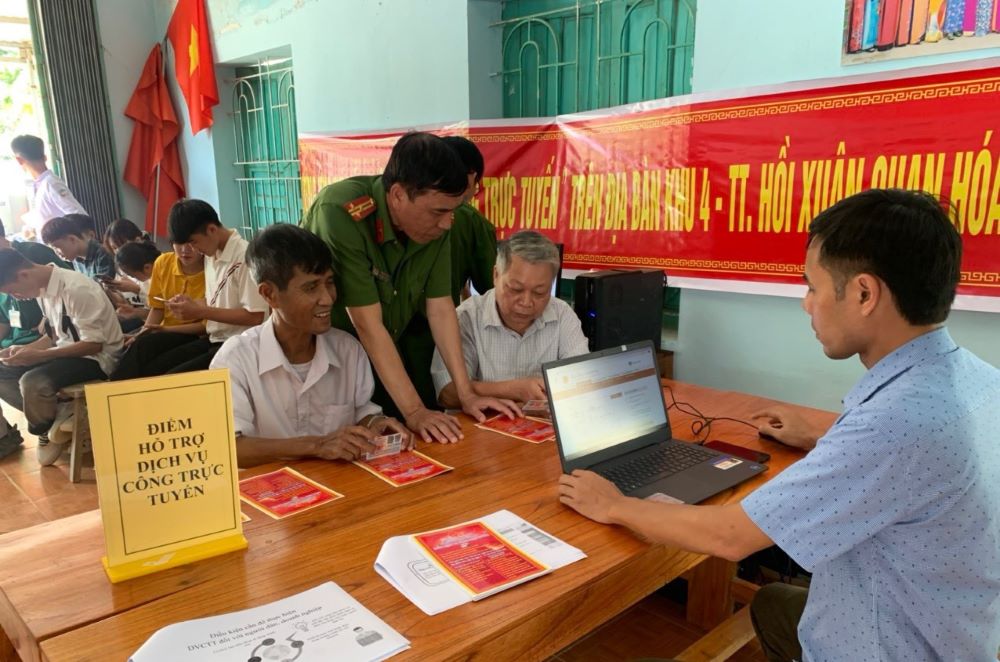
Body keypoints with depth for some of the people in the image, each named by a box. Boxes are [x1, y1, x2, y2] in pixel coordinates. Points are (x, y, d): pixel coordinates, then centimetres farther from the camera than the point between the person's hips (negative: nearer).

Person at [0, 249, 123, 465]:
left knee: (32, 382, -29)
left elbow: (93, 344, -23)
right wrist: (23, 349, -3)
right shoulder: (44, 288, 5)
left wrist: (38, 355, -25)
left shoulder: (76, 289, -22)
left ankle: (50, 432, 1)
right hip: (66, 352, 9)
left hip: (96, 357, -9)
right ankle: (50, 419, 8)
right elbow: (56, 335, 15)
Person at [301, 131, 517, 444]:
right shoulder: (341, 212, -30)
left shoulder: (433, 224, -12)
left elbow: (440, 308, -9)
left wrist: (466, 394, -13)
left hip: (381, 359, 5)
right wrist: (414, 411, -29)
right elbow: (367, 324, -31)